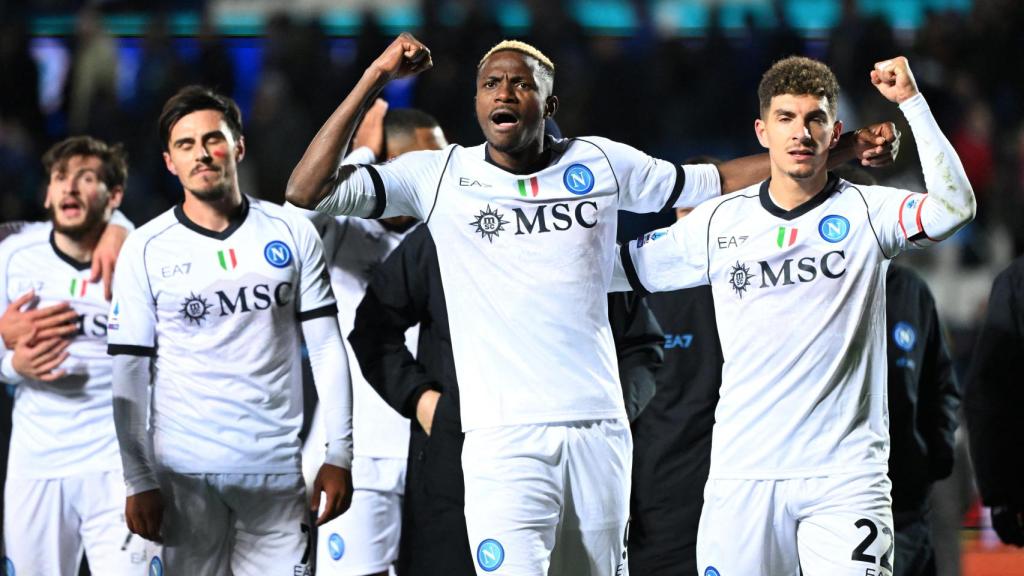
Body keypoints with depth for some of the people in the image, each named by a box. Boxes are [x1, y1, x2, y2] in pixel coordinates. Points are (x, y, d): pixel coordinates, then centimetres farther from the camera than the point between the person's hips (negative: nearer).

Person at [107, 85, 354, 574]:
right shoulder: (146, 250, 2)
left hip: (278, 469, 1)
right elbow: (130, 374, 1)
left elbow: (327, 348, 6)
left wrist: (339, 454, -1)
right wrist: (139, 481, -5)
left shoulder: (291, 233, 5)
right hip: (185, 474, -1)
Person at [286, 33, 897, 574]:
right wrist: (376, 78, -3)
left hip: (600, 428, 3)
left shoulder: (601, 164, 10)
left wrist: (840, 150, 15)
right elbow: (307, 191, 0)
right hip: (504, 438, -3)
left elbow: (714, 183, 20)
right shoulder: (440, 176, 5)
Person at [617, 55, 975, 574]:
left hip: (846, 471, -2)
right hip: (743, 471, 2)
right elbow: (619, 268, 20)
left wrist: (910, 101, -18)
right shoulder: (720, 222, 9)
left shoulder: (866, 212, 2)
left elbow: (954, 206, -17)